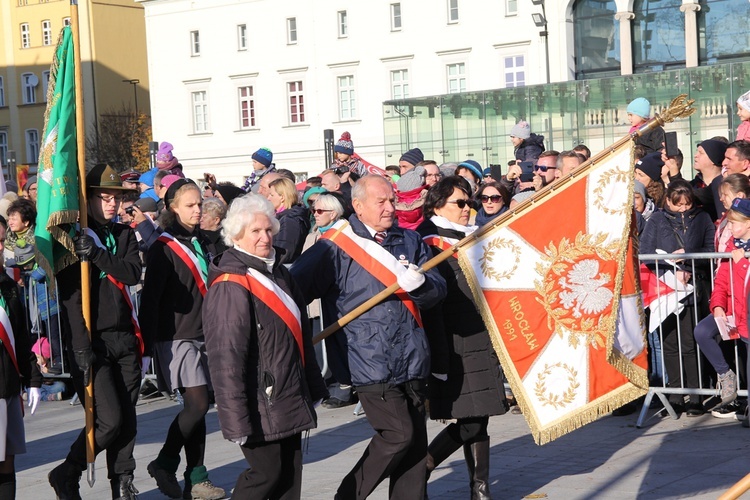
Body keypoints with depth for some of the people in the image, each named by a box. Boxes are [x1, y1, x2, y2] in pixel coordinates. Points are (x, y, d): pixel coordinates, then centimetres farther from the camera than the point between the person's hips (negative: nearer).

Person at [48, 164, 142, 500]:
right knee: (109, 419, -10)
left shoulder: (124, 235, 13)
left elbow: (134, 273, -6)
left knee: (127, 418, 5)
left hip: (124, 339, 5)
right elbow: (70, 298, -11)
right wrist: (81, 346, -17)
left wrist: (98, 255, -21)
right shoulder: (73, 238, -4)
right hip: (92, 342, -5)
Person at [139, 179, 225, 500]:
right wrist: (149, 341, -16)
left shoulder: (200, 243, 14)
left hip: (202, 336, 7)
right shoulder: (164, 248, -9)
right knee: (197, 404, -13)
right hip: (177, 338, -7)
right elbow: (150, 297, -12)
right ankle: (164, 464, 3)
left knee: (197, 407, 7)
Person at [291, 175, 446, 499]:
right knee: (399, 434, -10)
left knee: (416, 443, 7)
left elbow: (438, 291, 5)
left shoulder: (410, 241, 13)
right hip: (371, 362, -6)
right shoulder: (336, 247, -4)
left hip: (413, 361, 6)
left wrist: (419, 284, -17)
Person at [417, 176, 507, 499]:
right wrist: (440, 362, -19)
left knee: (478, 419, 8)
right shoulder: (429, 245, -10)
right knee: (469, 423, -8)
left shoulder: (473, 238, 15)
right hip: (456, 350, -7)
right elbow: (430, 308, -15)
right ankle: (419, 470, 8)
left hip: (482, 344, 8)